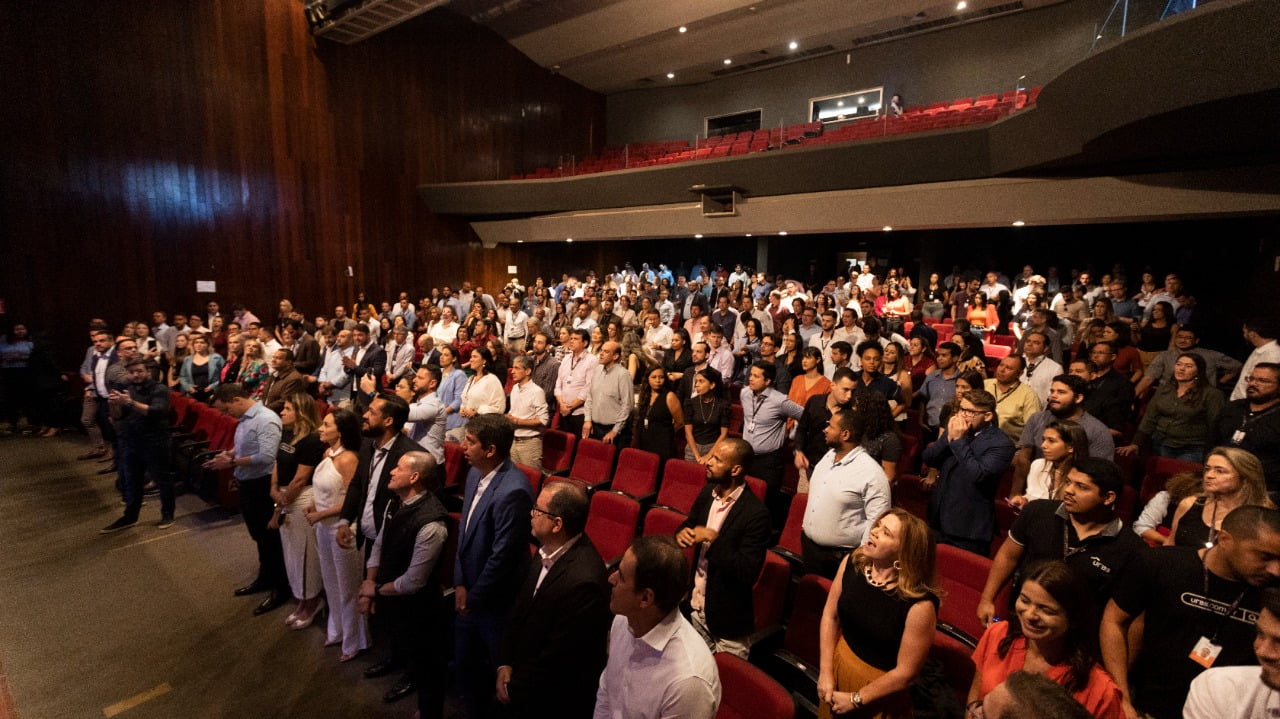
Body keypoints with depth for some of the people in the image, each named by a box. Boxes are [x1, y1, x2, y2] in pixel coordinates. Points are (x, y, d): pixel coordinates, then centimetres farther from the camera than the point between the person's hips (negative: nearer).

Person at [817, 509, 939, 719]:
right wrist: (825, 673, -5)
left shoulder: (919, 605, -28)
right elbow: (830, 616, -4)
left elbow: (905, 672, -20)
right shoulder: (852, 562, -14)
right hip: (838, 664, 5)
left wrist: (855, 699, -11)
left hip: (877, 690, -4)